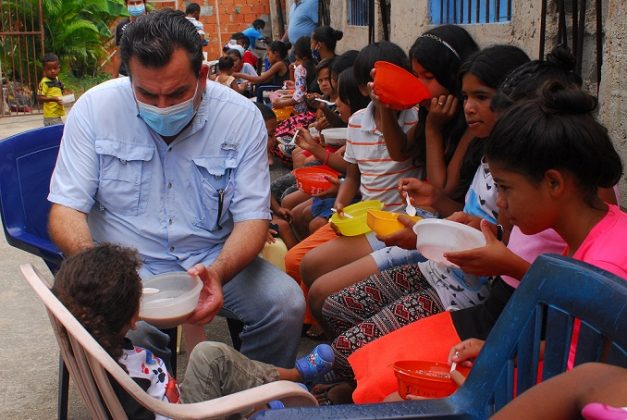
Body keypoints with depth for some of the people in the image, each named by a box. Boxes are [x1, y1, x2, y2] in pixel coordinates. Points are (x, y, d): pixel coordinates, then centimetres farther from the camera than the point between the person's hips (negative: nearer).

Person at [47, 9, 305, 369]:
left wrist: (218, 273, -31)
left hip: (215, 261, 2)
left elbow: (252, 217, -9)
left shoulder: (242, 117, -8)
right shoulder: (95, 108, -9)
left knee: (286, 304, -22)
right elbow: (66, 209, -8)